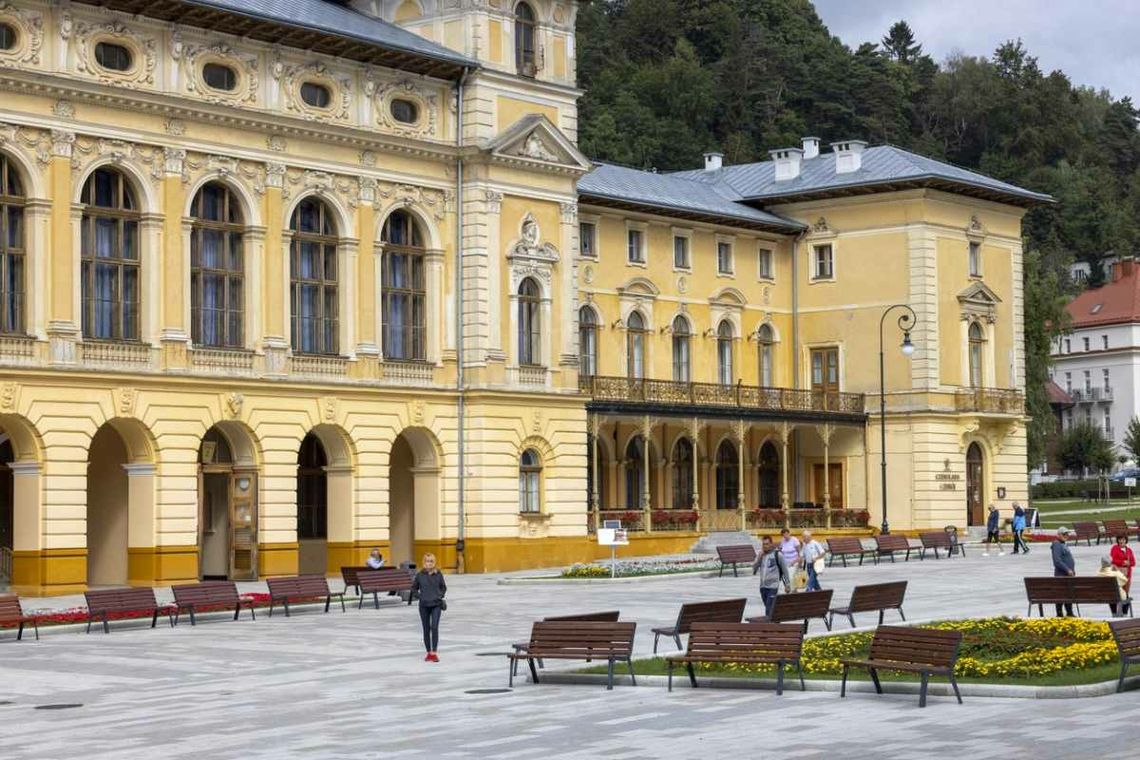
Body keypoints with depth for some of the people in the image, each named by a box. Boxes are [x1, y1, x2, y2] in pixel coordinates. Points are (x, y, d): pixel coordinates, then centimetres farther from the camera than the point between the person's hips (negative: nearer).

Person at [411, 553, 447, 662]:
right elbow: (414, 589, 7)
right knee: (426, 629, 8)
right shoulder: (420, 575, -3)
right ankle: (429, 653, 20)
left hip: (436, 605, -1)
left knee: (434, 628, -13)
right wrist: (420, 596, -6)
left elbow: (443, 587, 11)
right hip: (424, 605, 1)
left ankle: (434, 653, -11)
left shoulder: (438, 574, -2)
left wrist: (440, 596, -3)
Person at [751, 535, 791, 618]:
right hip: (763, 586, 6)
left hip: (773, 586, -6)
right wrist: (760, 557, -8)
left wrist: (787, 584, -1)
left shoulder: (777, 554, -5)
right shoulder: (761, 554, 9)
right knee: (768, 607, 13)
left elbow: (785, 570, 0)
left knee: (769, 610, -12)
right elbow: (754, 568, 3)